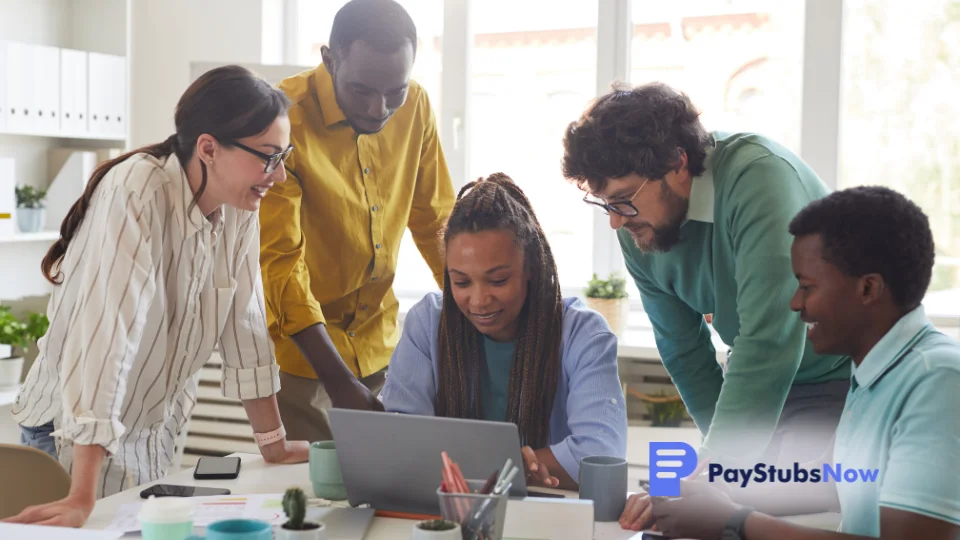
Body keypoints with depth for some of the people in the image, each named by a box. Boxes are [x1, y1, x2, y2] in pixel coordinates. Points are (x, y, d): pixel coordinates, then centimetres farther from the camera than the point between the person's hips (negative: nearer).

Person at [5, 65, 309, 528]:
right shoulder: (135, 195, -28)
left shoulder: (240, 208, -7)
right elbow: (108, 334, -35)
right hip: (77, 437, -6)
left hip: (158, 432, 6)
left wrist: (274, 445, 3)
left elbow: (246, 325, -1)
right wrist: (82, 501, -39)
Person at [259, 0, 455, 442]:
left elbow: (435, 221, 9)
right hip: (297, 345, -5)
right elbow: (279, 265, -22)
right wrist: (341, 383, -28)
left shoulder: (414, 106, -3)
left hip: (378, 341, 5)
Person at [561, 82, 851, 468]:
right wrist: (727, 447, -4)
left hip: (837, 375, -6)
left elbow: (768, 343, -37)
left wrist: (718, 466, -39)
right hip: (754, 380, 6)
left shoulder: (758, 177, -31)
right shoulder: (636, 230, -9)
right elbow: (684, 352, 2)